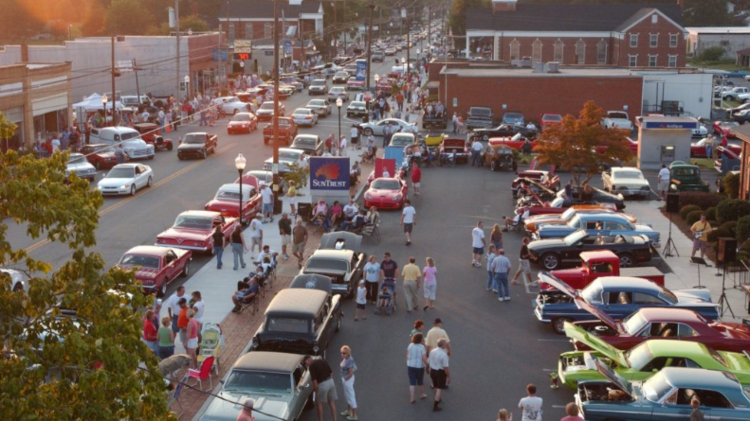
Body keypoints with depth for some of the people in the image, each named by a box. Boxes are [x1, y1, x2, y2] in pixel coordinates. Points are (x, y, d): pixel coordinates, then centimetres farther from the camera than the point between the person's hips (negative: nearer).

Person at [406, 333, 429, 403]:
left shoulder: (410, 345, -3)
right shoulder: (422, 347, -16)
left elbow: (407, 356, 3)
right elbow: (424, 358, -19)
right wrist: (427, 366, -10)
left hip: (410, 366, 3)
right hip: (419, 366, -3)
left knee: (412, 382, 6)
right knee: (420, 381, 19)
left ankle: (412, 398, 3)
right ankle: (421, 395, 37)